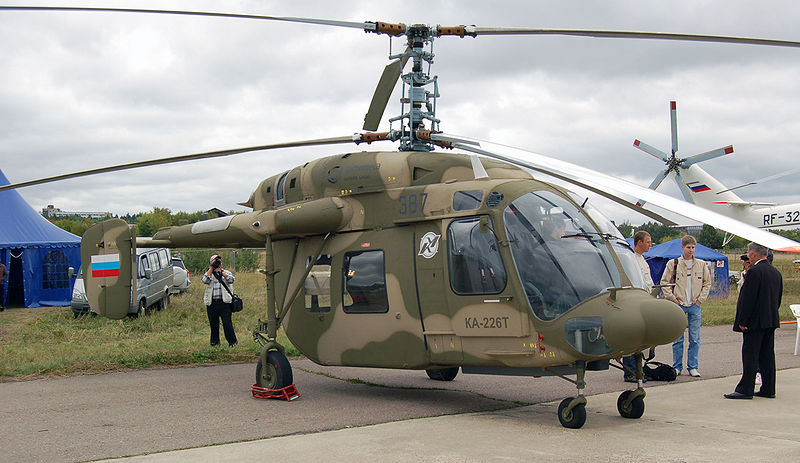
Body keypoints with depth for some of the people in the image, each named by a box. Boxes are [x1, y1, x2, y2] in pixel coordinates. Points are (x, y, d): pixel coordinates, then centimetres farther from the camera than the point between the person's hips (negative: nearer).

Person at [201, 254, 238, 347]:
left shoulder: (226, 273, 11)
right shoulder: (208, 273, 11)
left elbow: (231, 280, -10)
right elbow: (204, 280, -10)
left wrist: (221, 271, -15)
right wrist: (211, 268, -9)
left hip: (224, 302, -2)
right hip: (211, 303, 2)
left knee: (227, 322, -6)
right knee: (213, 323, 7)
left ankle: (232, 341, 2)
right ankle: (215, 341, 21)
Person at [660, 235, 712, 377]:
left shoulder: (701, 265, 6)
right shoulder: (673, 264, 0)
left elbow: (707, 283, 13)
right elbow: (664, 282, 2)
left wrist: (701, 299, 3)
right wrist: (673, 299, -4)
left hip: (695, 306, 2)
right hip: (679, 306, -2)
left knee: (695, 339, 3)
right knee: (678, 338, 1)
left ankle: (693, 367, 11)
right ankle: (677, 366, 10)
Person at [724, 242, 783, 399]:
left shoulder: (754, 272, -16)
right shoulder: (776, 272, 11)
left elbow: (748, 298, -18)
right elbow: (778, 298, 16)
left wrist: (742, 321, -14)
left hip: (755, 322, -8)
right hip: (771, 321, 8)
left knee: (750, 357, -5)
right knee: (767, 356, 12)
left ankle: (745, 389, -3)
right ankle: (768, 389, 15)